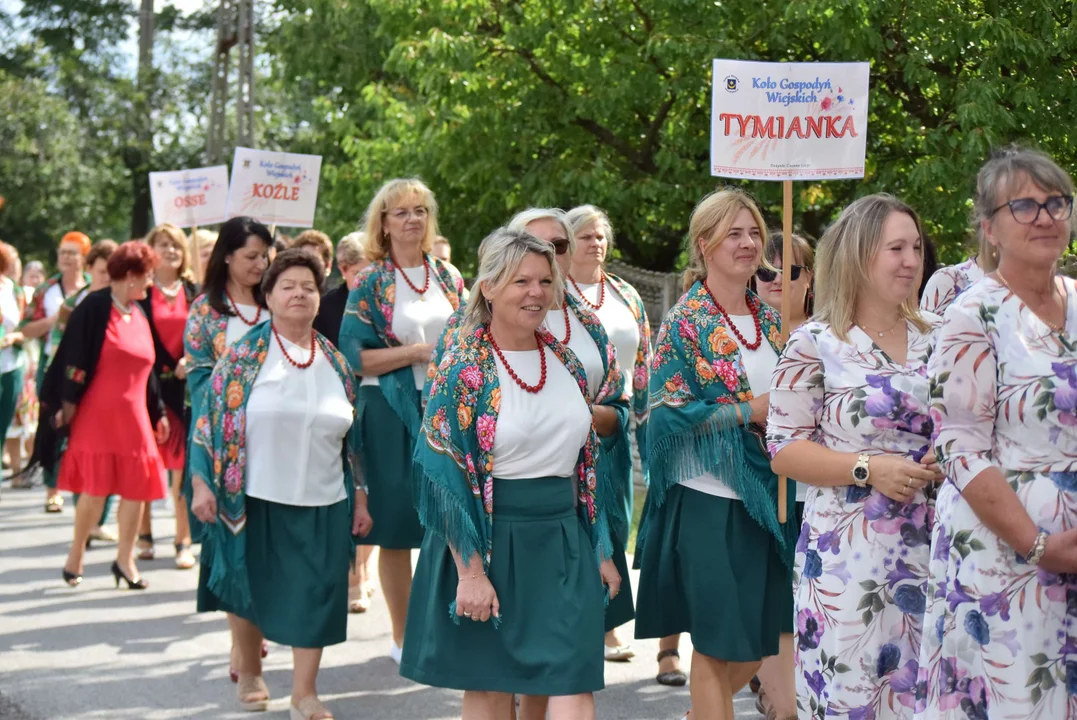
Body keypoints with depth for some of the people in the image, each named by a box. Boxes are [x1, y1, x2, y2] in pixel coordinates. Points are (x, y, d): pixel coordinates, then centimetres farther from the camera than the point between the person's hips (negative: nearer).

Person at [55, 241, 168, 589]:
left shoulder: (138, 314, 12)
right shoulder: (94, 307, -10)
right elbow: (75, 360, -11)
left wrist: (157, 413, 18)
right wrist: (68, 404, -14)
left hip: (132, 414, 7)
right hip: (96, 413, -6)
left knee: (137, 487, 3)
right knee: (95, 489, -4)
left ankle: (125, 559, 14)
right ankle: (76, 555, 14)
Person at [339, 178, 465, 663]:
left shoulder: (448, 277, 11)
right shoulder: (370, 283, 0)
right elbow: (355, 356, -7)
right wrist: (418, 352, -15)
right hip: (391, 410, -3)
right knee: (396, 527, 0)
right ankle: (402, 637, 11)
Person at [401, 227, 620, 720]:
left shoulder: (564, 362, 7)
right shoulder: (464, 369, -9)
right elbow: (446, 478, -13)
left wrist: (600, 549, 13)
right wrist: (470, 570, -17)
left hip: (563, 541, 4)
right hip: (491, 540, -4)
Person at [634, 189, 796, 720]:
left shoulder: (770, 320, 11)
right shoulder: (684, 323, -8)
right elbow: (668, 414, -15)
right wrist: (748, 411, -18)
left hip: (767, 499, 6)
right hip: (709, 502, -6)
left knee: (758, 643, 12)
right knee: (718, 644, 0)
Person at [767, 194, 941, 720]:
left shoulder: (932, 340, 11)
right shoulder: (816, 343, -3)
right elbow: (784, 450, -6)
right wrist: (867, 469, -16)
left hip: (927, 544, 5)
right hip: (848, 552, -4)